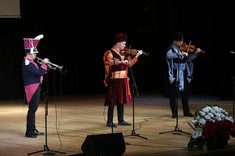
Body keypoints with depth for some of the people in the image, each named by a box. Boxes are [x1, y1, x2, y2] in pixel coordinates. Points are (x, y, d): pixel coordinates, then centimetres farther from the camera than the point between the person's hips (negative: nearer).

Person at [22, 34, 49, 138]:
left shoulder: (30, 62, 15)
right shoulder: (27, 63, -18)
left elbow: (38, 73, 20)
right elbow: (40, 73, -23)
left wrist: (45, 67, 9)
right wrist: (44, 63, -12)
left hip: (36, 88, 11)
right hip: (32, 89, -11)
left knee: (34, 109, 15)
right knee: (32, 109, -8)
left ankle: (33, 129, 22)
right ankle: (29, 132, -5)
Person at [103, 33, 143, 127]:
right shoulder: (110, 53, -9)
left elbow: (129, 63, 18)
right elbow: (110, 61, -28)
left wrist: (137, 56, 11)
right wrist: (121, 61, -37)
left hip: (123, 80, 7)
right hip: (114, 80, -7)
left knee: (121, 100, 11)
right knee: (113, 101, -5)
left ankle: (121, 120, 19)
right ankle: (109, 122, 0)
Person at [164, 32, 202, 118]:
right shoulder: (171, 49, -8)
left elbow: (188, 59, 15)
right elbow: (169, 55, -30)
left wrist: (195, 53, 1)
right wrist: (181, 54, -38)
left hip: (183, 74, 5)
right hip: (174, 74, -5)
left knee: (185, 93, 9)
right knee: (173, 94, -3)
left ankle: (186, 111, 17)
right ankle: (174, 112, 5)